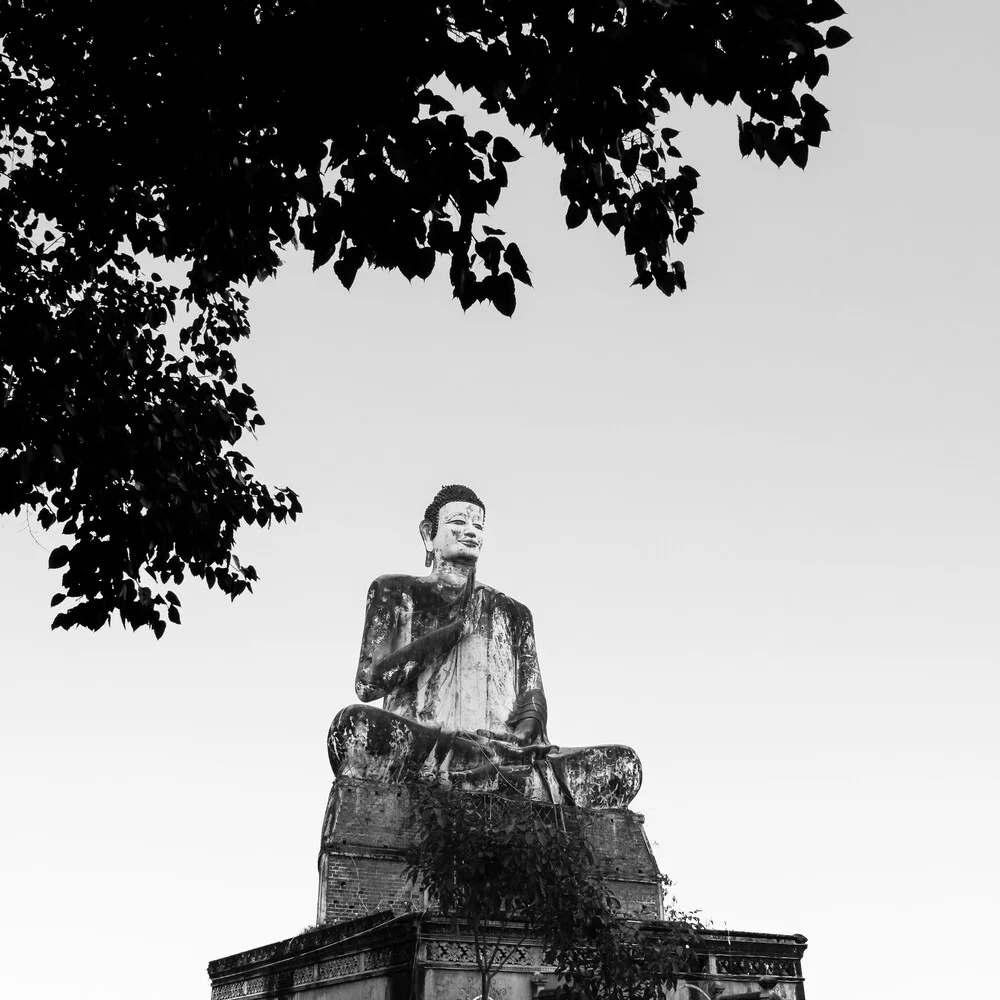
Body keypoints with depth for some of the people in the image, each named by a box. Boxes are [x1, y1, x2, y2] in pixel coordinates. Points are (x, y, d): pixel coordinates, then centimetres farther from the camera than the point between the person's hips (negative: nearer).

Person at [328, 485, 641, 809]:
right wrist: (454, 630, 0)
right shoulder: (395, 594, 18)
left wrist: (520, 737, -12)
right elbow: (367, 683, 5)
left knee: (623, 765, -21)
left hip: (502, 753, 3)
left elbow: (534, 702, 13)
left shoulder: (512, 613, 24)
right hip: (413, 753, -3)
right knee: (354, 724, -37)